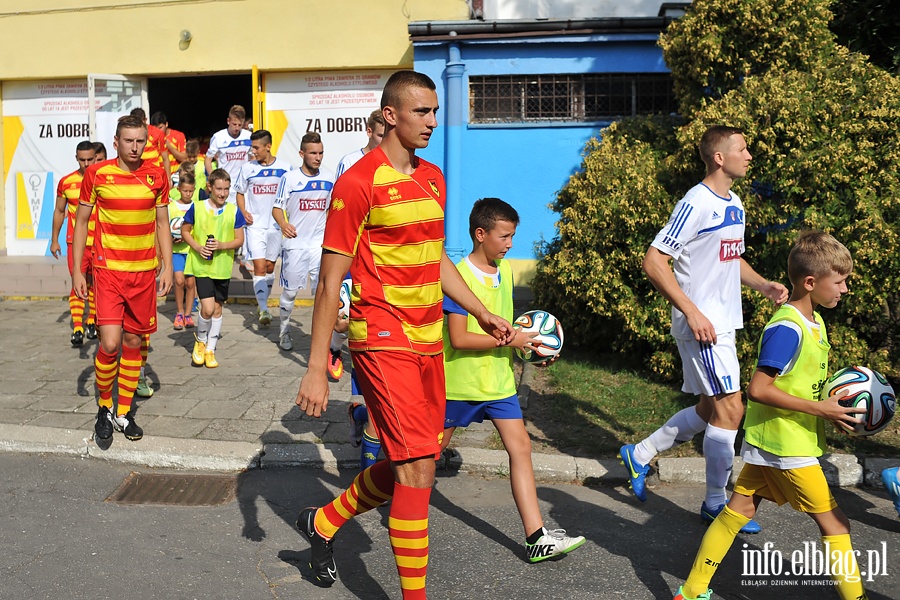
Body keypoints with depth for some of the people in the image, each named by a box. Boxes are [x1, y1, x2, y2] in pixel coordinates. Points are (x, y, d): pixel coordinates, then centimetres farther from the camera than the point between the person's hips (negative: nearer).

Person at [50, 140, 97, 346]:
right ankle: (77, 329, -10)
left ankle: (92, 322, 24)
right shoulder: (66, 182, 2)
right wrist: (54, 240, 10)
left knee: (94, 283, 10)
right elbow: (59, 211, 11)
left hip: (100, 243, 1)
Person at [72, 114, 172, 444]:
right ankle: (104, 407, 12)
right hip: (108, 269, -2)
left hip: (144, 271, 3)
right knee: (110, 343, -12)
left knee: (133, 341, 9)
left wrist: (167, 266, 3)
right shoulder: (96, 173, -3)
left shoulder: (156, 176, 3)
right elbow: (81, 222, 3)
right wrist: (76, 270, -1)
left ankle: (124, 413, 23)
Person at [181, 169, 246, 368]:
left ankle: (210, 349, 24)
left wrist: (222, 245, -16)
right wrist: (197, 247, -10)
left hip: (223, 267, 2)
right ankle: (200, 339, 16)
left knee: (217, 308, 9)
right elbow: (185, 230, 7)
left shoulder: (233, 211, -1)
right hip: (201, 265, -2)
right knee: (207, 308, -13)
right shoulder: (197, 207, -3)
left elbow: (239, 239, 2)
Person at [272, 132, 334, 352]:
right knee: (290, 290, 8)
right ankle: (284, 331, 26)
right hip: (295, 243, -2)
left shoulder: (329, 178, 4)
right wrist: (283, 224, -23)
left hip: (320, 243, 2)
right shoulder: (289, 178, -6)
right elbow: (277, 207, -4)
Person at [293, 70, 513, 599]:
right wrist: (316, 370, -13)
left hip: (428, 341, 8)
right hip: (383, 341, -8)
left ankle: (324, 522, 37)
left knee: (409, 464, 15)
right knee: (418, 465, -8)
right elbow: (331, 282, -11)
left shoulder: (433, 178, 12)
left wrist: (483, 314, 16)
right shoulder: (359, 182, -12)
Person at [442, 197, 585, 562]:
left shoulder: (505, 273, 7)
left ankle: (537, 538, 0)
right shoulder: (459, 276, -18)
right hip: (461, 381, -6)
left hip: (499, 380, 6)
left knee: (520, 447, -1)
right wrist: (510, 340, -21)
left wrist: (526, 338, 6)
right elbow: (458, 339, -23)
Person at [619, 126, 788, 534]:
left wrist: (763, 285, 8)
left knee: (710, 409, 15)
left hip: (723, 324, 10)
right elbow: (654, 262, -20)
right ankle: (716, 503, 10)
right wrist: (692, 312, -23)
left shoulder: (734, 204, 13)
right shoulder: (696, 204, -16)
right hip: (702, 325, -10)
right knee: (730, 409, -5)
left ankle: (640, 454, 29)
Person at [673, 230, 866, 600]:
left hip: (769, 440, 9)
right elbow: (758, 389, -26)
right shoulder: (786, 328, -22)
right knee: (834, 524, 3)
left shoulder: (814, 321, 9)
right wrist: (821, 409, -22)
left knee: (739, 510, 12)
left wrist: (831, 407, 4)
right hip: (788, 445, -9)